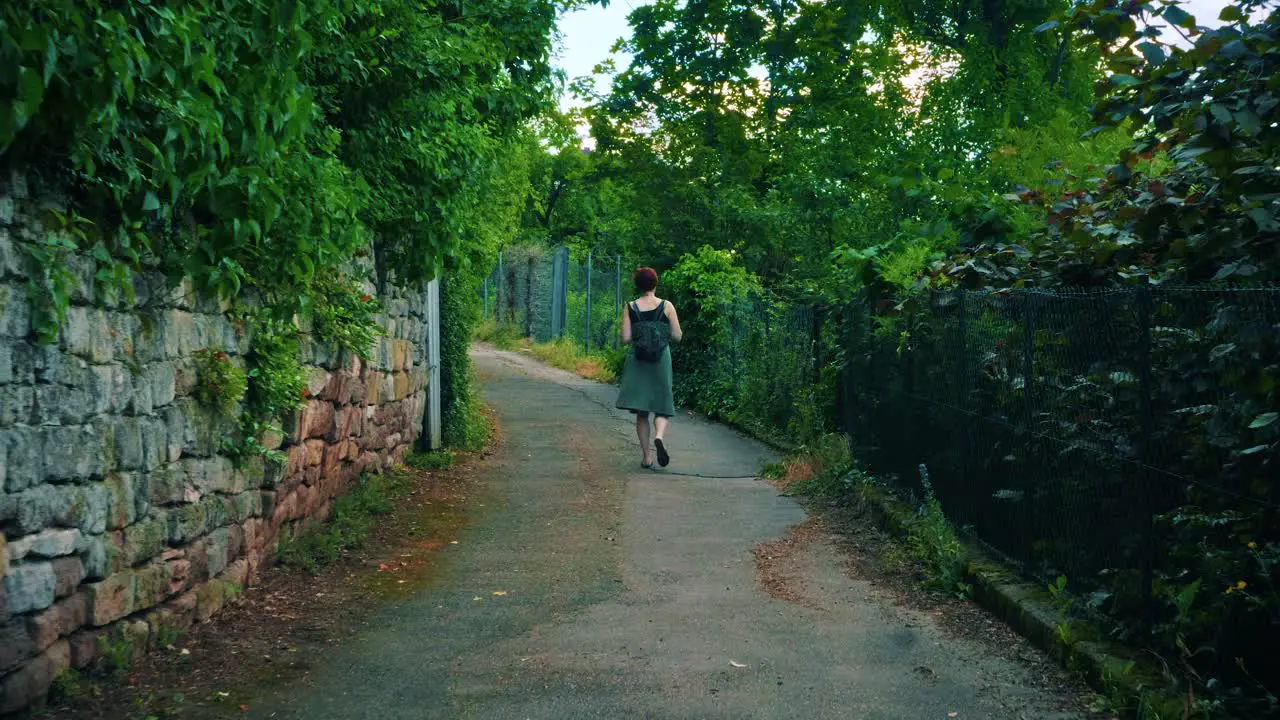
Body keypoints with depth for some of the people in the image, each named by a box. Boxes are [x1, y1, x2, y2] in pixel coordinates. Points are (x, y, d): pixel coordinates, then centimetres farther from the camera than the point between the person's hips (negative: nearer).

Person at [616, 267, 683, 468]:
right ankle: (659, 437, -21)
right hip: (661, 361, -1)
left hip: (637, 361, 1)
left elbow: (625, 339, -5)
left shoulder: (630, 308, -1)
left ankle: (646, 457, 7)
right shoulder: (666, 306, -2)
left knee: (641, 413, 9)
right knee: (662, 408, 9)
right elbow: (677, 336, -3)